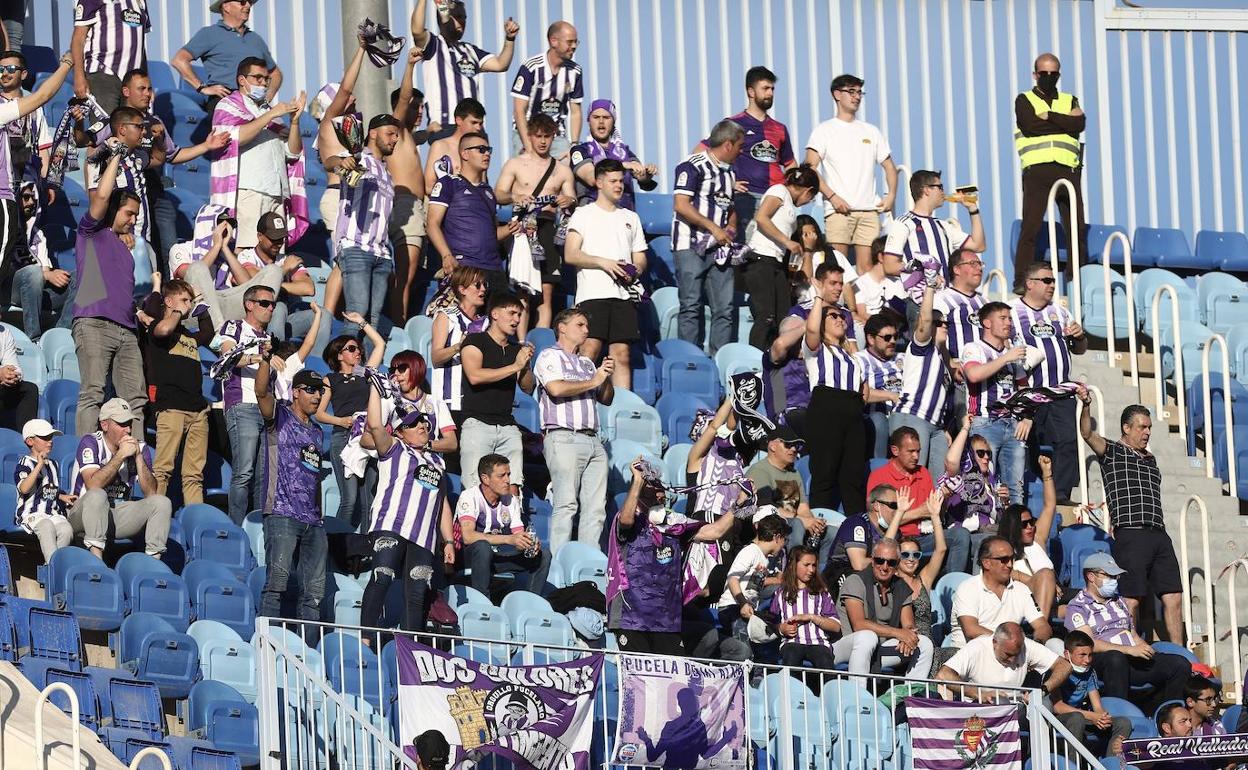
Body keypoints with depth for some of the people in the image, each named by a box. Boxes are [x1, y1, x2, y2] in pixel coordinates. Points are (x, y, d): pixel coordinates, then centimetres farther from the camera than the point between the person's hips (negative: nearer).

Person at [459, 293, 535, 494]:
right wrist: (515, 366, -9)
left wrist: (526, 363, -3)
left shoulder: (516, 349, 20)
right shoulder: (475, 341, 2)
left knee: (512, 489, -8)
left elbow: (528, 387, 16)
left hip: (508, 426, 5)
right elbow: (475, 376, -14)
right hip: (477, 423, -5)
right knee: (477, 490, -14)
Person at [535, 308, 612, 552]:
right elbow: (557, 388, -14)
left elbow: (606, 399, 27)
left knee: (596, 506, -1)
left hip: (592, 439, 7)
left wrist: (607, 377, 7)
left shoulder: (587, 363, 26)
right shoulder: (550, 357, 4)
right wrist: (593, 382, -4)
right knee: (566, 504, -14)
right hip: (563, 438, -7)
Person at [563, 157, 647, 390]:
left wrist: (635, 271, -2)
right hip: (592, 293, -4)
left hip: (623, 295, 4)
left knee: (622, 354, -1)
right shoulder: (584, 214, 8)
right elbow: (570, 255, -3)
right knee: (590, 349, -15)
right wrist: (603, 262, -13)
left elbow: (640, 258, 22)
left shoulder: (630, 218, 22)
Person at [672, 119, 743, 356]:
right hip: (691, 247, -8)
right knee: (691, 306, -6)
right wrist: (714, 228, -14)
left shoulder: (729, 173, 20)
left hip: (718, 248, 8)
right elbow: (681, 205, -16)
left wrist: (731, 227, 9)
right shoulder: (693, 167, -7)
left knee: (724, 308, 1)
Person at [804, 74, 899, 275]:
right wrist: (832, 196, -15)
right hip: (839, 209, -4)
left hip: (869, 209, 4)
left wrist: (891, 196, 6)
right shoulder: (824, 130, 6)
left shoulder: (871, 132, 20)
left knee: (866, 266, -2)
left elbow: (889, 166, 24)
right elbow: (810, 169, -4)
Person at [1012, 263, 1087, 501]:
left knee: (1067, 441, -10)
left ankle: (1061, 494, -10)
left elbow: (1079, 350, 26)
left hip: (1060, 394, 4)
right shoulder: (1011, 312, 2)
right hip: (1028, 393, -4)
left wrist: (1079, 337, 3)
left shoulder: (1060, 312, 20)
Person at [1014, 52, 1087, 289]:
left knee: (1077, 228, -1)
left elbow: (1080, 124, 1)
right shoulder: (1024, 100, 14)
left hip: (1067, 170, 3)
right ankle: (1021, 281, -10)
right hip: (1037, 170, -3)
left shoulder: (1070, 101, 22)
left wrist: (1049, 117, -5)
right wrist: (1066, 121, -1)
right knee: (1030, 227, -10)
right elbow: (1029, 126, -7)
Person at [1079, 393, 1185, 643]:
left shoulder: (1150, 459, 23)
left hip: (1159, 535, 7)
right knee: (1132, 600, -8)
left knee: (1173, 598, 3)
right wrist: (1086, 406, -29)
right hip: (1130, 535, -7)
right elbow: (1088, 434, -13)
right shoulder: (1112, 452, 4)